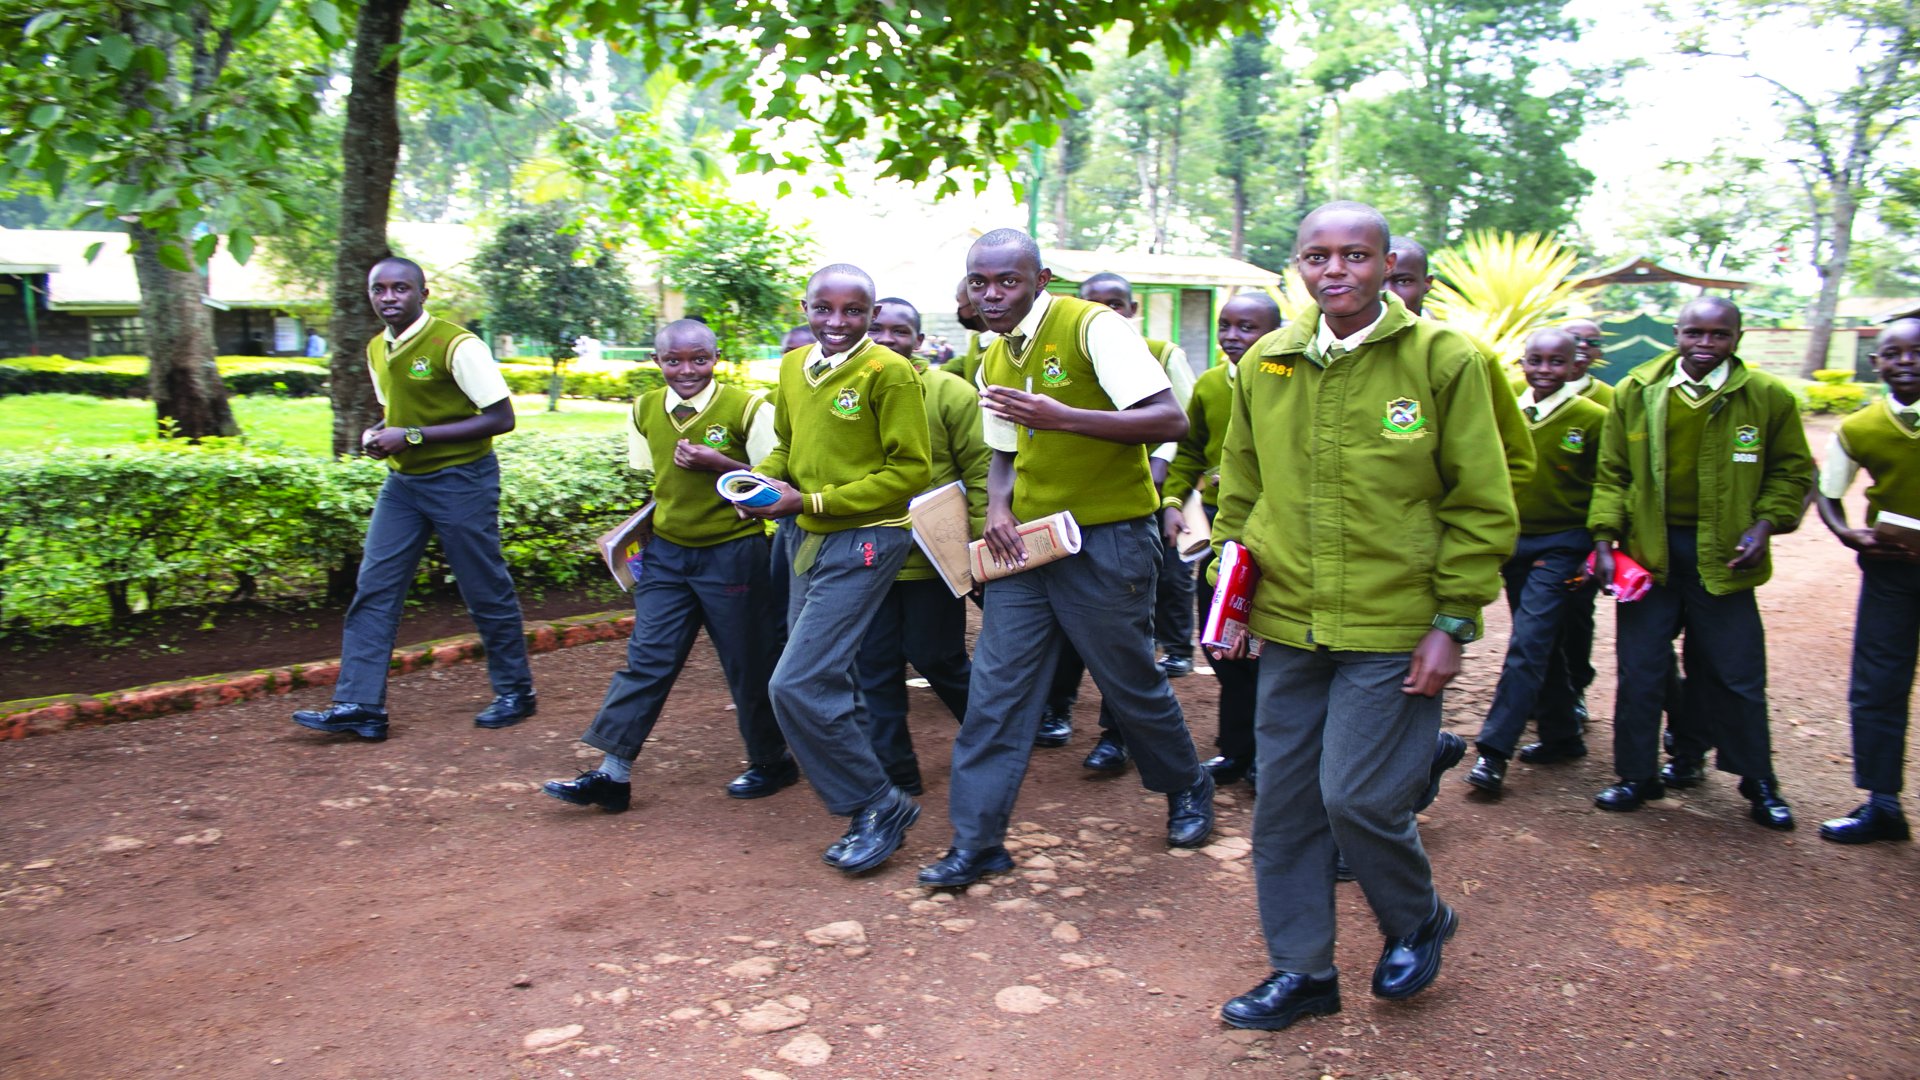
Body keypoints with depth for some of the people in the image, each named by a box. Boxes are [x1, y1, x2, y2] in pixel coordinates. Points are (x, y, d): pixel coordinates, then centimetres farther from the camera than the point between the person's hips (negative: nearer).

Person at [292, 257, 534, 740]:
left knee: (486, 591, 3)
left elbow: (500, 418, -19)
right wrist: (377, 433, 0)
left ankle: (515, 693, 19)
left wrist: (412, 436, -20)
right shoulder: (377, 350, 9)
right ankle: (359, 705, 5)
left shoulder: (455, 345, -15)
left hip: (460, 480, -7)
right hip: (402, 482, 7)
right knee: (373, 588, 1)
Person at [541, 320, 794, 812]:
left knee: (748, 663, 6)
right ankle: (612, 773, 6)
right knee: (646, 657, 2)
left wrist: (716, 463, -22)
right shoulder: (644, 411, 6)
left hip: (733, 553, -4)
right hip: (666, 552, 4)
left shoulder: (746, 408, -10)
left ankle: (771, 761, 25)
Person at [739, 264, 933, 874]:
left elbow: (910, 471, -14)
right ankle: (871, 810, 35)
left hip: (864, 541, -8)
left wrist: (811, 501, -17)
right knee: (824, 682, 16)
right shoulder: (792, 368, 8)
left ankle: (878, 806, 3)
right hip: (806, 537, 8)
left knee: (798, 686, -14)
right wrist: (761, 480, -1)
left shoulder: (889, 371, -14)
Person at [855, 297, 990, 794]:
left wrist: (980, 539, -11)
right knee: (876, 666, 7)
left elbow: (980, 469, -5)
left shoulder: (950, 392, -5)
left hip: (933, 553, -4)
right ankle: (895, 774, 20)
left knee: (935, 657, 5)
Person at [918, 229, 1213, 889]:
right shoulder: (994, 362, 11)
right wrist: (998, 508, -1)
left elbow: (1170, 421, -20)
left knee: (1131, 682, 8)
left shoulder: (1092, 327, -13)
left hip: (1107, 539, -6)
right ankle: (976, 842, 10)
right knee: (995, 687, 1)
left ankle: (1187, 790, 35)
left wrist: (1062, 417, -29)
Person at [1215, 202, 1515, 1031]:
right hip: (1288, 624, 5)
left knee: (1359, 797, -5)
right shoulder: (1265, 363, 6)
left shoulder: (1443, 359, -6)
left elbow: (1481, 505, -4)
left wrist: (1452, 620, -7)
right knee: (1285, 800, 9)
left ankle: (1417, 924, 27)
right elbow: (1241, 489, 16)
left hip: (1393, 631, -4)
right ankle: (1302, 971, 27)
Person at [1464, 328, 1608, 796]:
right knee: (1540, 645, 15)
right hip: (1514, 543, 5)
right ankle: (1560, 733, 30)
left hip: (1562, 546, -5)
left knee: (1528, 642, -13)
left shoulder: (1593, 419, -6)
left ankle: (1494, 751, -12)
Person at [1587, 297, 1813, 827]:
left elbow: (1791, 471, 9)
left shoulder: (1769, 397, -2)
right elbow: (1612, 474, 6)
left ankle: (1759, 783, 25)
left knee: (1736, 674, 7)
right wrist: (1604, 538, -3)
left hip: (1722, 554, -1)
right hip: (1648, 548, 1)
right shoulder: (1635, 392, 1)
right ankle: (1637, 776, 21)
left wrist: (1765, 524, -6)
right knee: (1640, 669, 7)